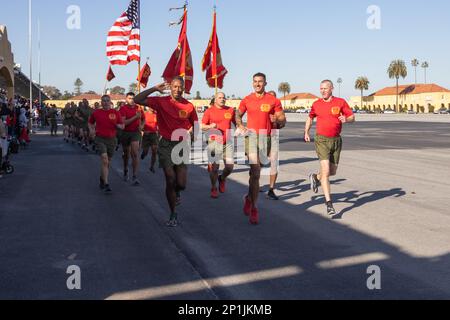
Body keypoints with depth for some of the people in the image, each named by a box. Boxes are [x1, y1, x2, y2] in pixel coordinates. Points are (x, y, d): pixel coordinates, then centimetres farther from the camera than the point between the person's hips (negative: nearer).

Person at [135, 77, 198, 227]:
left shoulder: (189, 106, 0)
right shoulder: (161, 102, -3)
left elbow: (195, 124, 15)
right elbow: (138, 100, -8)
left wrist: (189, 134, -2)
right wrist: (155, 89, -11)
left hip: (182, 145, 1)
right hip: (166, 145, -1)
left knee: (181, 184, -4)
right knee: (170, 180, 0)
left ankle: (176, 193, 34)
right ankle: (173, 215, 15)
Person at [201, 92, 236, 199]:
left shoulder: (230, 110, 9)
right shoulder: (209, 111, 1)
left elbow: (236, 123, 21)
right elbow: (202, 127, 2)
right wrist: (210, 126, -18)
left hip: (228, 142, 3)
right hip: (214, 142, -3)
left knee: (230, 166, -3)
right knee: (214, 166, -5)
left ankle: (222, 179, 30)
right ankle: (214, 188, 16)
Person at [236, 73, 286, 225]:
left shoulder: (273, 101, 4)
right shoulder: (247, 100, 7)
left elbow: (283, 121, 6)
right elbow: (238, 115, 20)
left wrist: (277, 120, -16)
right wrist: (240, 126, 1)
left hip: (266, 138, 1)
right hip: (251, 136, -1)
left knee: (255, 172, 11)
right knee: (255, 172, -11)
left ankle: (249, 198, 33)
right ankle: (254, 208, -3)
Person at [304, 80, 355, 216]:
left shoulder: (341, 102, 1)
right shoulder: (316, 104, 4)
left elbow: (352, 117, 4)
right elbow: (310, 118, 21)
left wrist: (346, 119, -18)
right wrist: (306, 132, 11)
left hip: (336, 140, 2)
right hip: (322, 140, -2)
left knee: (332, 172, 12)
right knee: (326, 171, -14)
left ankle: (315, 177, 44)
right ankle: (329, 203, -10)